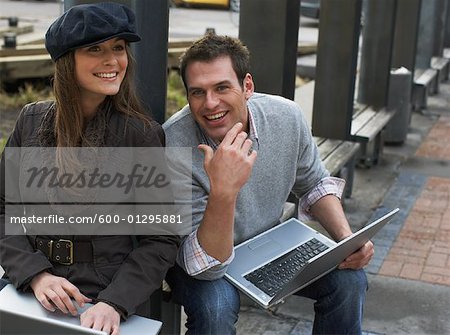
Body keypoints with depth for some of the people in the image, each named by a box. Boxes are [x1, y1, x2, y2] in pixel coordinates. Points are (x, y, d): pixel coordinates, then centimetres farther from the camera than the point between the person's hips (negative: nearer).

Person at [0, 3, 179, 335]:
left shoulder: (141, 133, -7)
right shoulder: (32, 121, 3)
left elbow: (161, 239, -6)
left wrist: (114, 304, -18)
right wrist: (36, 275, -11)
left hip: (102, 298, -2)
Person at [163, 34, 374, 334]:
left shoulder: (287, 116, -17)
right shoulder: (173, 146, -32)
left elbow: (313, 183, 5)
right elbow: (206, 265, -33)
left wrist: (348, 239, -12)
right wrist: (223, 192, -49)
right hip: (197, 261, -4)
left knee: (348, 279, -13)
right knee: (215, 304, -34)